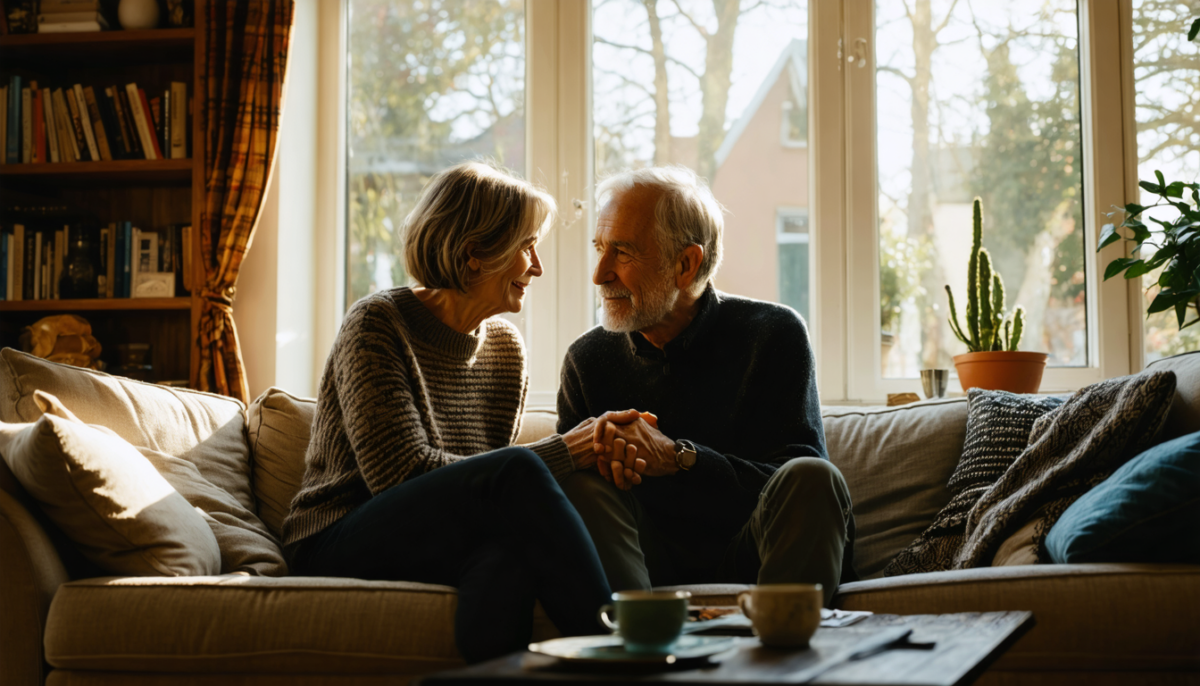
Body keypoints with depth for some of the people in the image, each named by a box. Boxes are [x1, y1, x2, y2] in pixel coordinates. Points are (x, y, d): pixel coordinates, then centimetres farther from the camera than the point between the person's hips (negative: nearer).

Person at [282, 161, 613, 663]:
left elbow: (490, 479, 10)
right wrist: (560, 453, -16)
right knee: (517, 471, -32)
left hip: (438, 548, 5)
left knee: (512, 550, -36)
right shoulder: (376, 325, -8)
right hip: (341, 547, -5)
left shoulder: (505, 349, 14)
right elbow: (402, 474, -19)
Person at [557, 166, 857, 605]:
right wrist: (610, 455, -20)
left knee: (813, 478, -29)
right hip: (648, 573, 2)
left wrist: (676, 457, -22)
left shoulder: (774, 334, -1)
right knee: (583, 487, -24)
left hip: (755, 567, -2)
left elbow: (802, 487, -9)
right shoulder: (588, 360, 7)